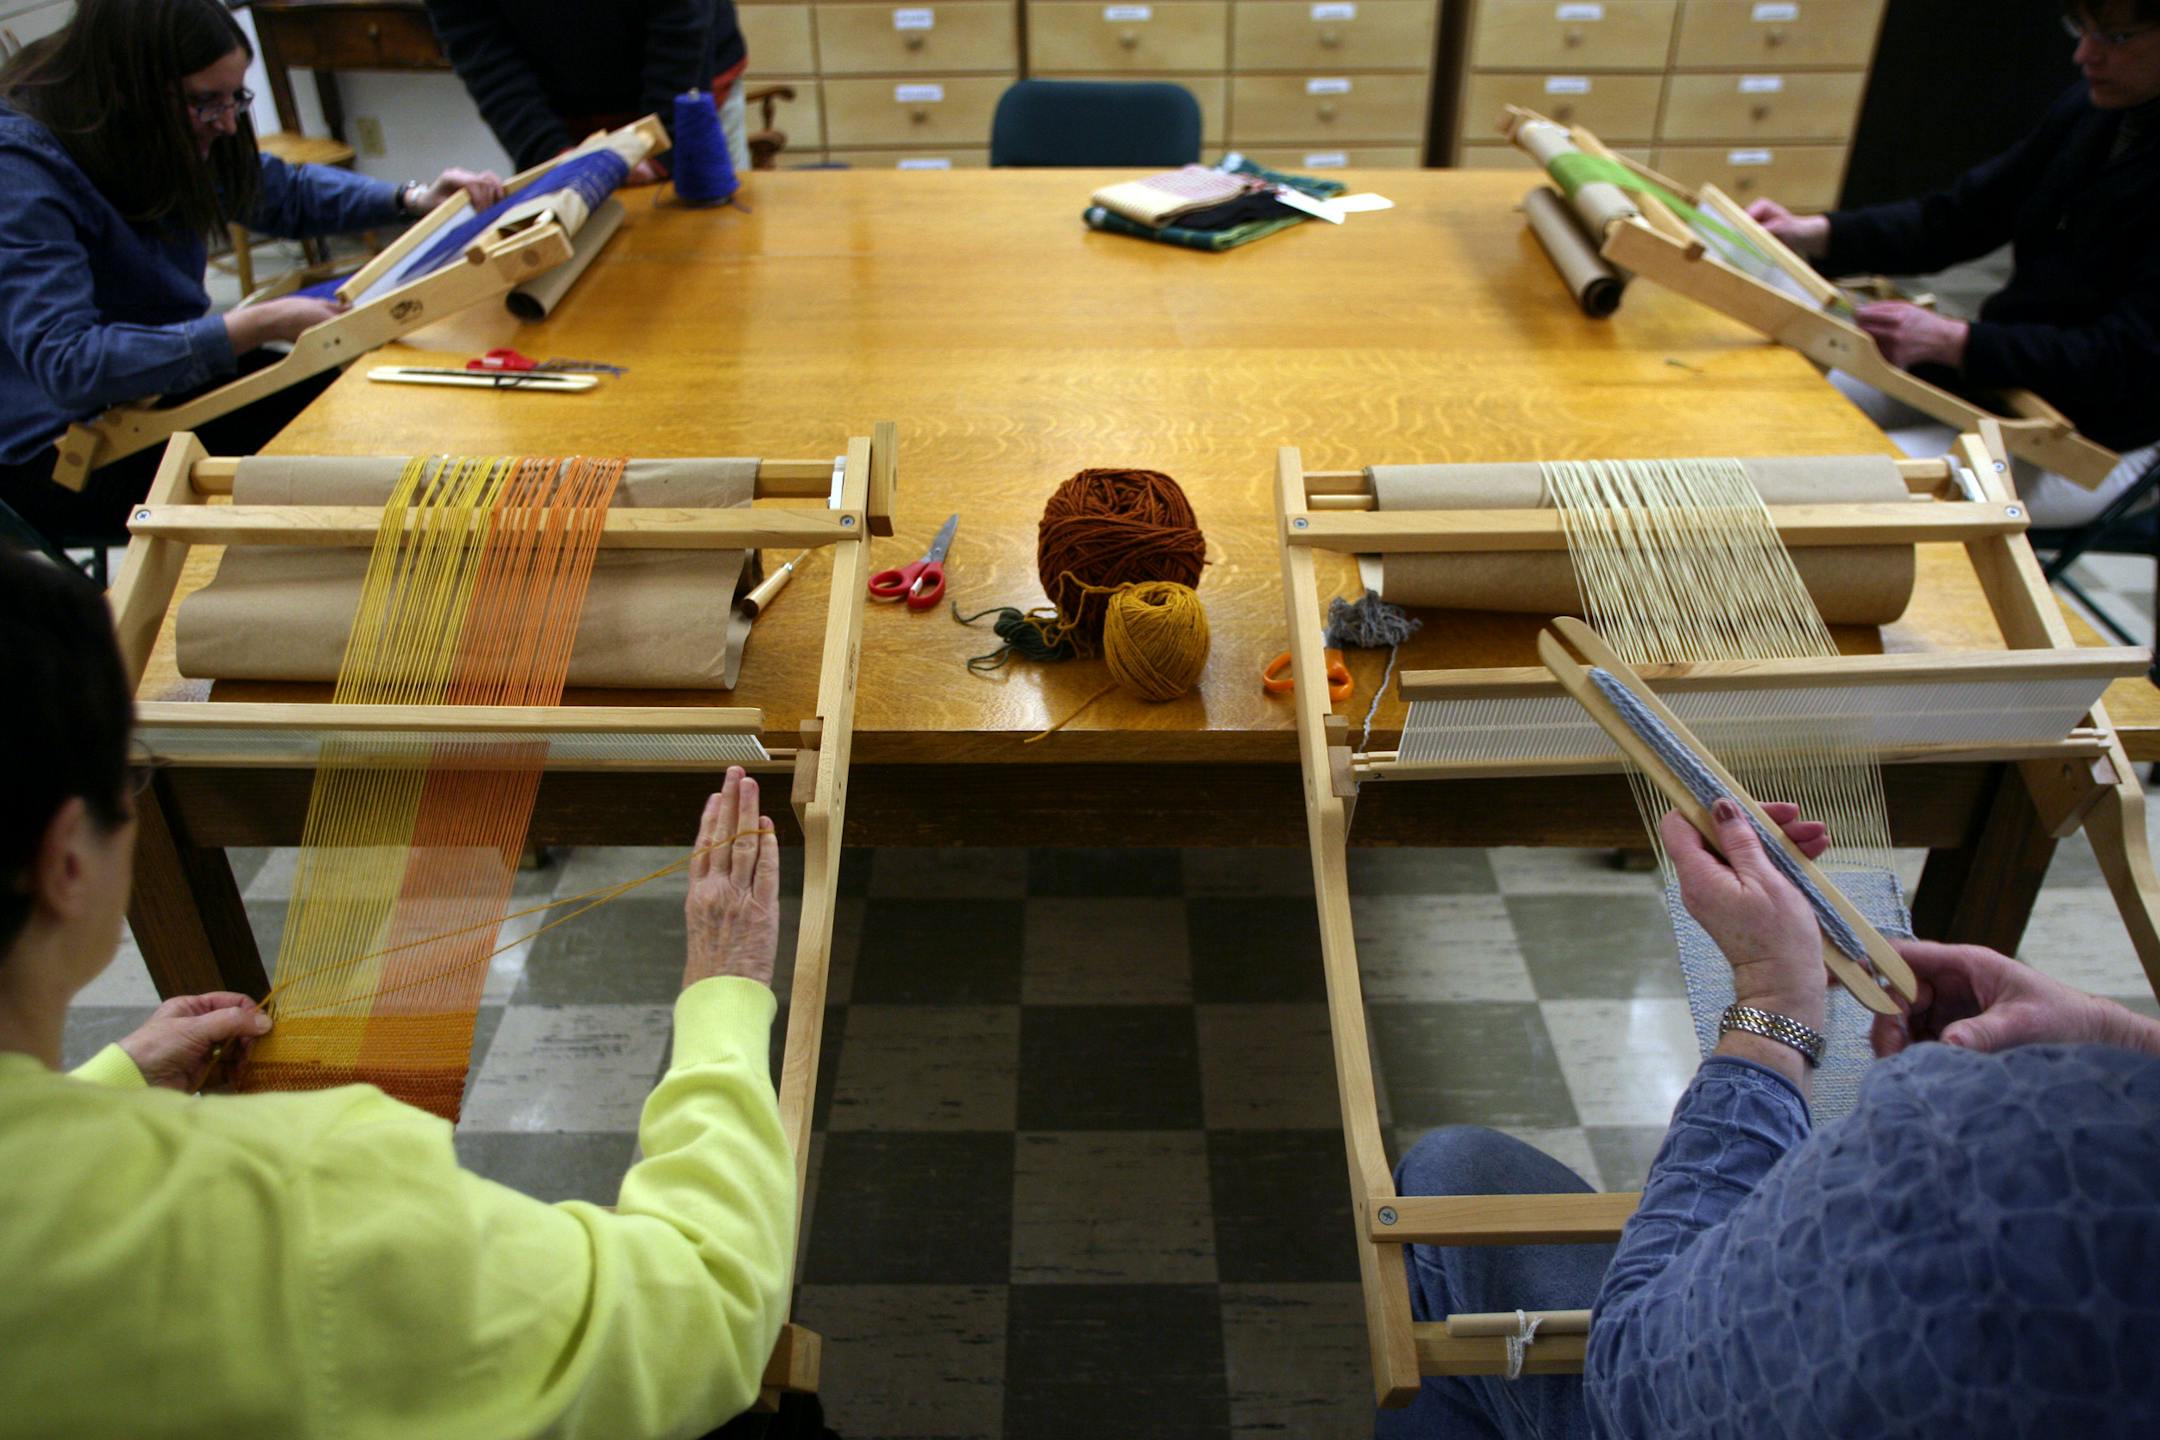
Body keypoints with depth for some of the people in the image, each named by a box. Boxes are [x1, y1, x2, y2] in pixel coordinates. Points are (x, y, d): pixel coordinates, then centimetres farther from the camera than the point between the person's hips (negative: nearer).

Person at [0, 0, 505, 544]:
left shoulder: (163, 137, -1)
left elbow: (284, 191, 16)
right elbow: (67, 366, -34)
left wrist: (413, 198, -1)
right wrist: (258, 326, -36)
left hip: (168, 379, 8)